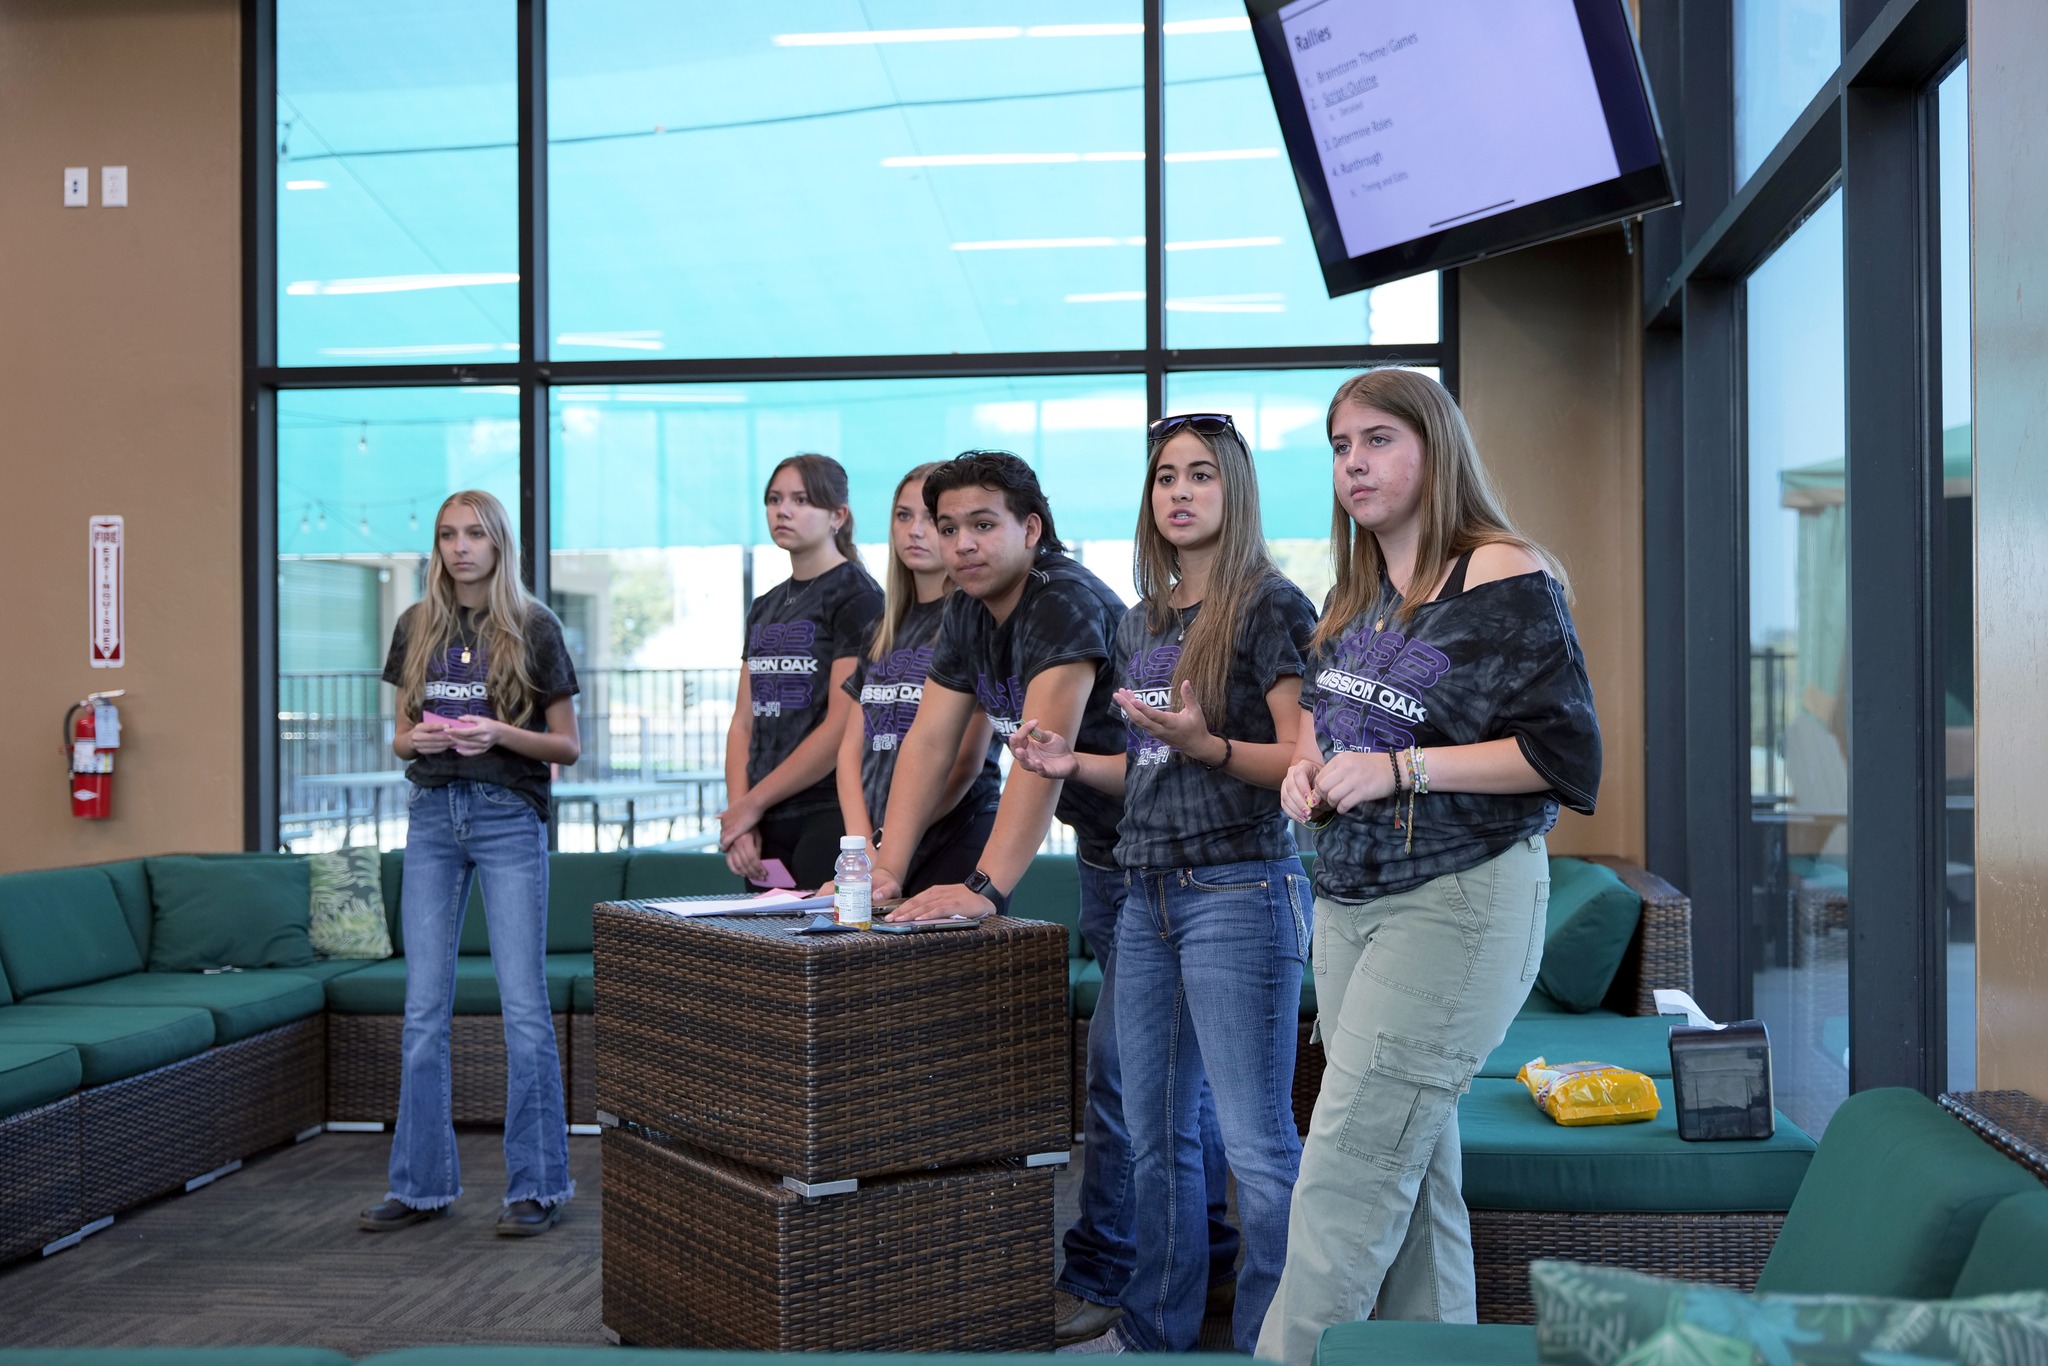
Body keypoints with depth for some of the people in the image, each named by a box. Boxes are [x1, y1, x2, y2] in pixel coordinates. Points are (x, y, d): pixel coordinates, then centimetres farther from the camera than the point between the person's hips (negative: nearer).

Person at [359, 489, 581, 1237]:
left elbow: (568, 745, 0)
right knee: (424, 1007, 6)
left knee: (524, 1005, -4)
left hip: (508, 816, -4)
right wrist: (416, 738, -7)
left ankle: (537, 1186, 6)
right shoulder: (416, 626, 9)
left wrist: (501, 735, -17)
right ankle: (421, 1183, 15)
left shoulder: (532, 627, -2)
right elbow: (400, 734, 16)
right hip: (433, 815, 4)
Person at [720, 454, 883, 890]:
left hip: (829, 817, -6)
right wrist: (738, 815, -1)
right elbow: (743, 723, 14)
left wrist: (752, 803, -8)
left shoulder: (857, 596, -5)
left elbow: (842, 728, -13)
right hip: (764, 826, 7)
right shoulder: (765, 608, 17)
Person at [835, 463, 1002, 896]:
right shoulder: (885, 630, 15)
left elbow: (965, 762, -11)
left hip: (954, 843, -6)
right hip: (875, 842, 6)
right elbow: (852, 748, 12)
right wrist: (863, 846, -2)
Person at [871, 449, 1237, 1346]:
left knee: (1123, 1062, -9)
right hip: (1105, 856, 9)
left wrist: (987, 888, -38)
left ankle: (1099, 1276, 0)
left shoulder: (1067, 602, -23)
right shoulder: (969, 615, 5)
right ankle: (1203, 1244, 31)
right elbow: (928, 743, 0)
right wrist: (885, 870, -9)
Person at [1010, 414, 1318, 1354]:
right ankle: (1155, 1330, 28)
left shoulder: (1270, 606, -6)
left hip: (1239, 892, -8)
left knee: (1256, 1147, -5)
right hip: (1148, 897, 8)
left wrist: (1206, 746, -26)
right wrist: (1072, 765, 7)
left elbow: (1301, 762, -12)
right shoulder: (1142, 623, 16)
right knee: (1154, 1135, 15)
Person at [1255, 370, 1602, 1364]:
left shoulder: (1504, 577, -10)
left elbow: (1565, 754, -15)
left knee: (1347, 1169, -10)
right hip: (1349, 900, 8)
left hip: (1457, 902, -8)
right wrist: (1309, 766, 5)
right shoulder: (1358, 593, 14)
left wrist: (1400, 769, -20)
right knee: (1412, 1168, 11)